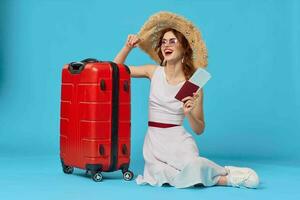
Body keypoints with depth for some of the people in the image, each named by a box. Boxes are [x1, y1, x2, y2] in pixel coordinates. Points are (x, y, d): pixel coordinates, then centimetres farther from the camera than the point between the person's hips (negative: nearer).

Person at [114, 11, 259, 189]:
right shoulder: (154, 72, 3)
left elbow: (199, 129, 0)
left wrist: (189, 113, -20)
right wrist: (128, 47, 0)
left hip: (178, 140, -3)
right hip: (154, 139, 3)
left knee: (193, 169, -35)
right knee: (161, 175, -28)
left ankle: (226, 176, -2)